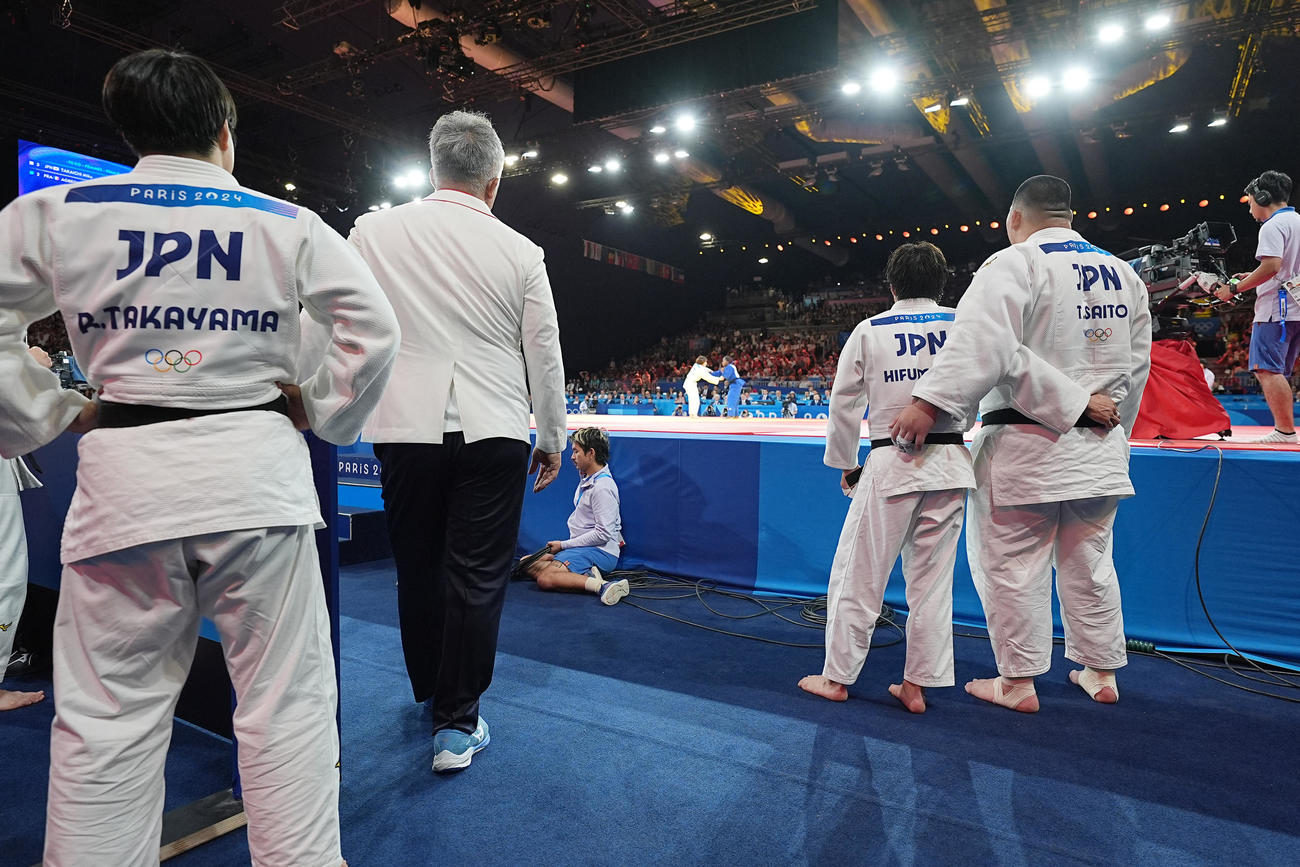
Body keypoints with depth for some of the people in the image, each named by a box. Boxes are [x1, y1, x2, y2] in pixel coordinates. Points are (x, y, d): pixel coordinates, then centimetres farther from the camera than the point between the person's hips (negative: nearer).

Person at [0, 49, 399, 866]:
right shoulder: (288, 223, 5)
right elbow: (374, 327, 0)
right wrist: (324, 412, 9)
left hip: (126, 474, 1)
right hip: (256, 468, 0)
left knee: (108, 715, 11)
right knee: (287, 700, 7)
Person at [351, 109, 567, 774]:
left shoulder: (372, 232, 1)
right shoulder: (520, 252, -1)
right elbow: (545, 354, 3)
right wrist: (552, 439, 13)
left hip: (406, 426, 2)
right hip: (492, 432, -1)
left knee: (418, 568, 16)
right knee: (477, 576, 5)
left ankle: (429, 691, 36)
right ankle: (456, 722, 11)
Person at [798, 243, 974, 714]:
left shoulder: (869, 330, 1)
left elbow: (844, 405, 3)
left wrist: (845, 463, 13)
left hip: (891, 464, -2)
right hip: (951, 464, 3)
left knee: (858, 573, 7)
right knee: (932, 578, 11)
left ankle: (837, 677, 16)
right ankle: (917, 684, 19)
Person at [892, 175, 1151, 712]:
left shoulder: (1014, 264, -9)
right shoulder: (1123, 274, 14)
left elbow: (983, 343, -25)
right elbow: (1135, 365, 17)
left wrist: (928, 403, -28)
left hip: (1026, 446, -7)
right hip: (1100, 447, 8)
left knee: (1012, 564, 3)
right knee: (1089, 562, 18)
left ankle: (1017, 682, 13)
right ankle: (1101, 673, 30)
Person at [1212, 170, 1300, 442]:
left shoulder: (1273, 225, -9)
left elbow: (1272, 265, -21)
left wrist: (1235, 289, -14)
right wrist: (1250, 278, 22)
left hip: (1276, 308, -10)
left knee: (1267, 369, -12)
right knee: (1278, 373, 13)